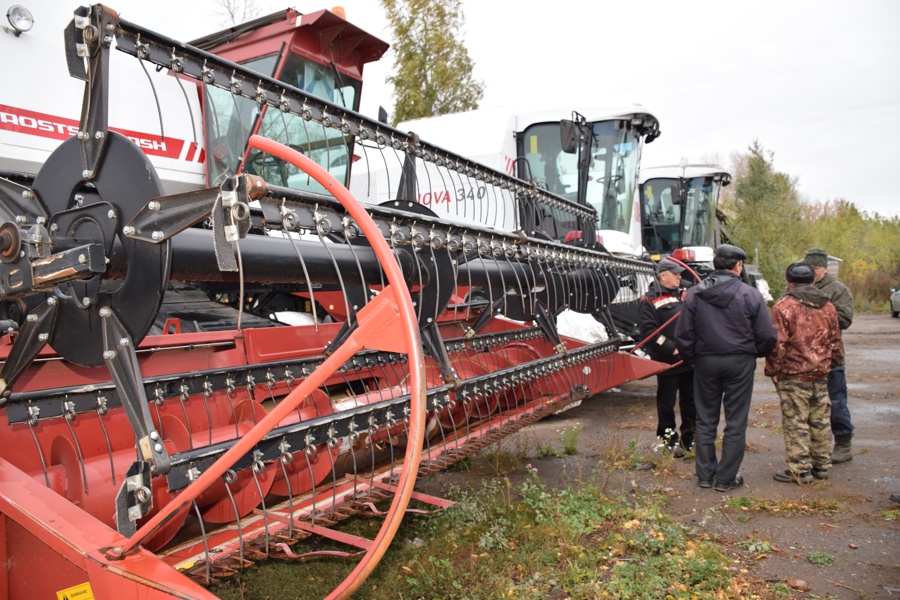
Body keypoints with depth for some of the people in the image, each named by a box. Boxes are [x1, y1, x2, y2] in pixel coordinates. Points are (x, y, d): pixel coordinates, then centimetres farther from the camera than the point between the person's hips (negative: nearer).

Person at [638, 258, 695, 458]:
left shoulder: (684, 296, 14)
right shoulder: (650, 300, -6)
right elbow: (649, 331, -14)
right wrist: (673, 349, -18)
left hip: (690, 361, 6)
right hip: (667, 364, -6)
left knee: (691, 402, 14)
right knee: (667, 404, 5)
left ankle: (690, 439, 28)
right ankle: (669, 440, 19)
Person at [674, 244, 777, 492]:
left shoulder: (694, 294, -2)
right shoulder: (750, 295, -9)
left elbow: (683, 335, -2)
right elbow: (767, 335, -6)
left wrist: (692, 357, 13)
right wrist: (755, 352, 13)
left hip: (705, 362, 2)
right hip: (740, 363, -2)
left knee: (705, 420, 13)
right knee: (736, 423, 7)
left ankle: (705, 474, 19)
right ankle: (726, 478, 12)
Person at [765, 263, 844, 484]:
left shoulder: (784, 306, -12)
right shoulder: (828, 306, 8)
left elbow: (778, 344, -15)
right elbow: (836, 343, 13)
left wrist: (773, 371, -4)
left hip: (793, 376, -6)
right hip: (821, 376, 6)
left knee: (796, 424, 0)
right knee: (821, 422, 14)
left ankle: (800, 470, 4)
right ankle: (822, 466, 24)